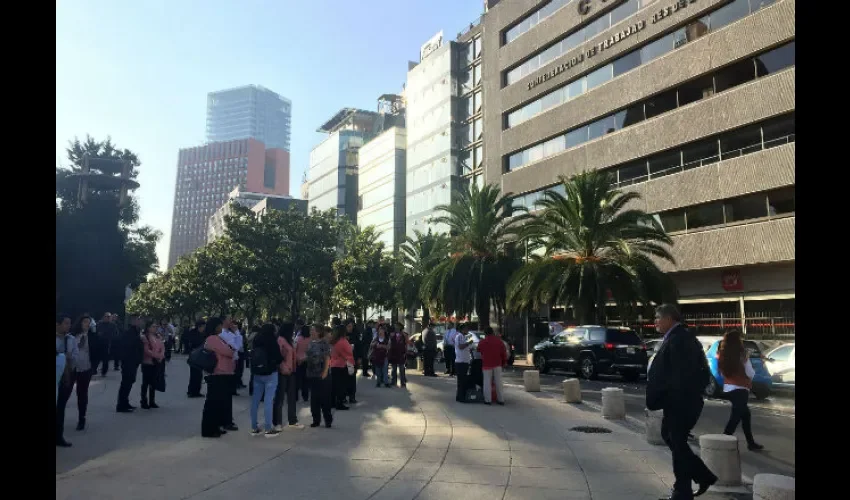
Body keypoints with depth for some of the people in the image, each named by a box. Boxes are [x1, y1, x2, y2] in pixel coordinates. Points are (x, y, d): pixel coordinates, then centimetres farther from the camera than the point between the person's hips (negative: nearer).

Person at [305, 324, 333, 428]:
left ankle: (328, 420, 11)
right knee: (314, 398, 10)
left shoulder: (324, 344, -8)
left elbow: (327, 359, -11)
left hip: (322, 375, -6)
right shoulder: (311, 343, 9)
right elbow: (308, 357, 16)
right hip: (312, 374, 6)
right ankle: (316, 419, 19)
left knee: (324, 398, 0)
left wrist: (325, 372, -17)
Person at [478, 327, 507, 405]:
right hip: (497, 364, 2)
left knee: (487, 382, 3)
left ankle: (488, 400, 4)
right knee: (498, 382, 9)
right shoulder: (499, 341, 3)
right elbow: (504, 353, 5)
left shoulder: (482, 342, -3)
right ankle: (501, 399, 12)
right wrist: (504, 362, 17)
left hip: (487, 365, -2)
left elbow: (478, 350, 14)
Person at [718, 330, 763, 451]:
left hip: (728, 388, 7)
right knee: (736, 417, -3)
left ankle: (751, 442, 29)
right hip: (740, 389, -7)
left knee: (745, 414, 20)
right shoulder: (742, 354, -13)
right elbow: (750, 373, -9)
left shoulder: (722, 355, 5)